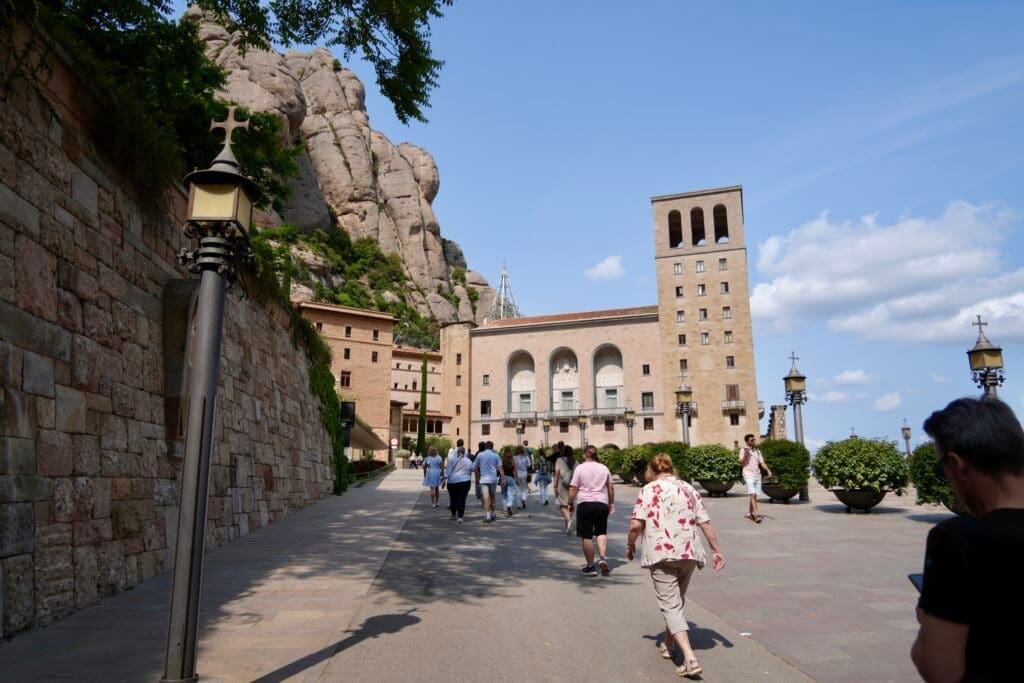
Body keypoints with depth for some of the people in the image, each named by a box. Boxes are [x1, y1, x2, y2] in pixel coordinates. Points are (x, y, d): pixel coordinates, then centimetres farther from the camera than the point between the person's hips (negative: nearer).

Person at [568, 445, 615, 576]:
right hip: (602, 503, 3)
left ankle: (590, 566, 7)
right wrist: (612, 503, 19)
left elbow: (573, 488, -6)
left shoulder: (580, 468, -3)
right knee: (601, 532, 15)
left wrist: (570, 503, 3)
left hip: (584, 503, -3)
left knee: (586, 536, 4)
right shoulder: (604, 468, 8)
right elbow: (610, 488, 10)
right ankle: (602, 558, -7)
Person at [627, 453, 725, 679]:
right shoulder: (688, 488, 11)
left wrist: (630, 545, 6)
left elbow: (636, 525, -11)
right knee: (677, 600, 24)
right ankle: (668, 644, 38)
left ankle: (690, 658, -15)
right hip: (689, 552, 5)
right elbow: (705, 523, 7)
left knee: (670, 606, -2)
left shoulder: (649, 489, -3)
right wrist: (716, 551, 13)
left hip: (661, 554, -5)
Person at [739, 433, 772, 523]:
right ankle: (756, 515, -24)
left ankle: (750, 514, 22)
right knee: (752, 495, -17)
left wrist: (768, 470, -9)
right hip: (749, 476, -6)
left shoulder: (757, 451, 15)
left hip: (757, 476, 6)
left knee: (755, 496, 9)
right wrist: (746, 454, -22)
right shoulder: (743, 450, -2)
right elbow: (741, 464, -8)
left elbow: (762, 463, 9)